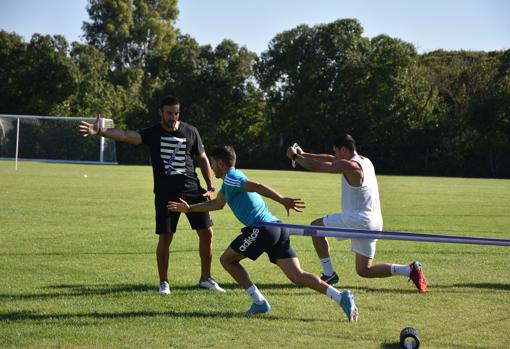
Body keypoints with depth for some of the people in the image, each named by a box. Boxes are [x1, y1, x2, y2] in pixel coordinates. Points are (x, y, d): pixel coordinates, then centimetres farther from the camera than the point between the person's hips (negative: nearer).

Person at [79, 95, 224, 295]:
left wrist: (210, 186, 4)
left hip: (192, 190, 2)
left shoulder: (191, 132, 3)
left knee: (206, 233, 1)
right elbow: (125, 135, -20)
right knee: (165, 237, -4)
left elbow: (202, 159, 13)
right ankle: (164, 282, 13)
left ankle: (206, 279, 18)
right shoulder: (152, 134, -4)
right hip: (165, 194, -2)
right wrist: (100, 132, -37)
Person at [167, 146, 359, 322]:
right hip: (277, 229, 9)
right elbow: (217, 203, 44)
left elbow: (257, 187, -18)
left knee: (227, 260, 11)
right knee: (298, 276, 0)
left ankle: (259, 302, 5)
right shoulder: (230, 180, 28)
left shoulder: (231, 177, -2)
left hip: (262, 229, -9)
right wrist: (189, 208, 49)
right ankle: (342, 297, -17)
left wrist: (282, 200, -30)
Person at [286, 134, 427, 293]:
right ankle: (411, 269, -2)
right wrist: (303, 154, 20)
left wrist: (295, 157, 2)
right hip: (373, 223, 8)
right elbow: (330, 159, 21)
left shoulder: (349, 166, -16)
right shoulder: (365, 161, 11)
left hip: (356, 221, -8)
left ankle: (328, 274, 6)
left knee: (316, 227, 10)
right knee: (364, 270, 13)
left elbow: (316, 166, -14)